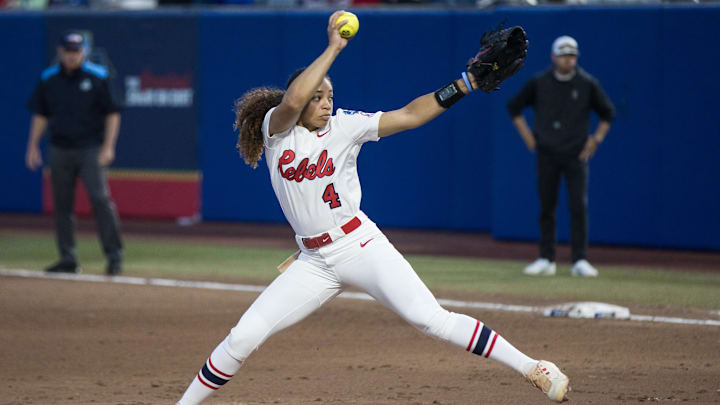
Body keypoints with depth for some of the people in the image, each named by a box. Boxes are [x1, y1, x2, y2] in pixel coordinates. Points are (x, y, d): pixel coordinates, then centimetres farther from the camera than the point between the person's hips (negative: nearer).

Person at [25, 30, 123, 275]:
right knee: (62, 203, 5)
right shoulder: (48, 79, 7)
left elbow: (112, 114, -2)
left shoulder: (97, 77, -3)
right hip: (60, 150, 4)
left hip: (90, 149, -4)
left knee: (100, 198, -13)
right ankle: (68, 259, 12)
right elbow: (40, 115, 14)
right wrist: (33, 146, 6)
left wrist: (108, 147, -11)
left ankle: (114, 256, -9)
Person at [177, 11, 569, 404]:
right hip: (315, 264, 2)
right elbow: (293, 100, -24)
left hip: (360, 246, -2)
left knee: (431, 319, -15)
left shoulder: (345, 126, 0)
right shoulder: (277, 128, -1)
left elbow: (409, 115, -3)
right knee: (242, 337, -5)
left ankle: (532, 368, -14)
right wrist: (333, 48, -20)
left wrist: (466, 82, -11)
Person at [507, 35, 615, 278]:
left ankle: (580, 261, -7)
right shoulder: (539, 83, 2)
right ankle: (546, 260, 10)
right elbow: (514, 106, 13)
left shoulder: (587, 84, 0)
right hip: (547, 155, 1)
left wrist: (596, 139, 0)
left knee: (579, 206, -9)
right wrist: (527, 136, 5)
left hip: (576, 155, -1)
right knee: (546, 207, 3)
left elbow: (608, 113, 10)